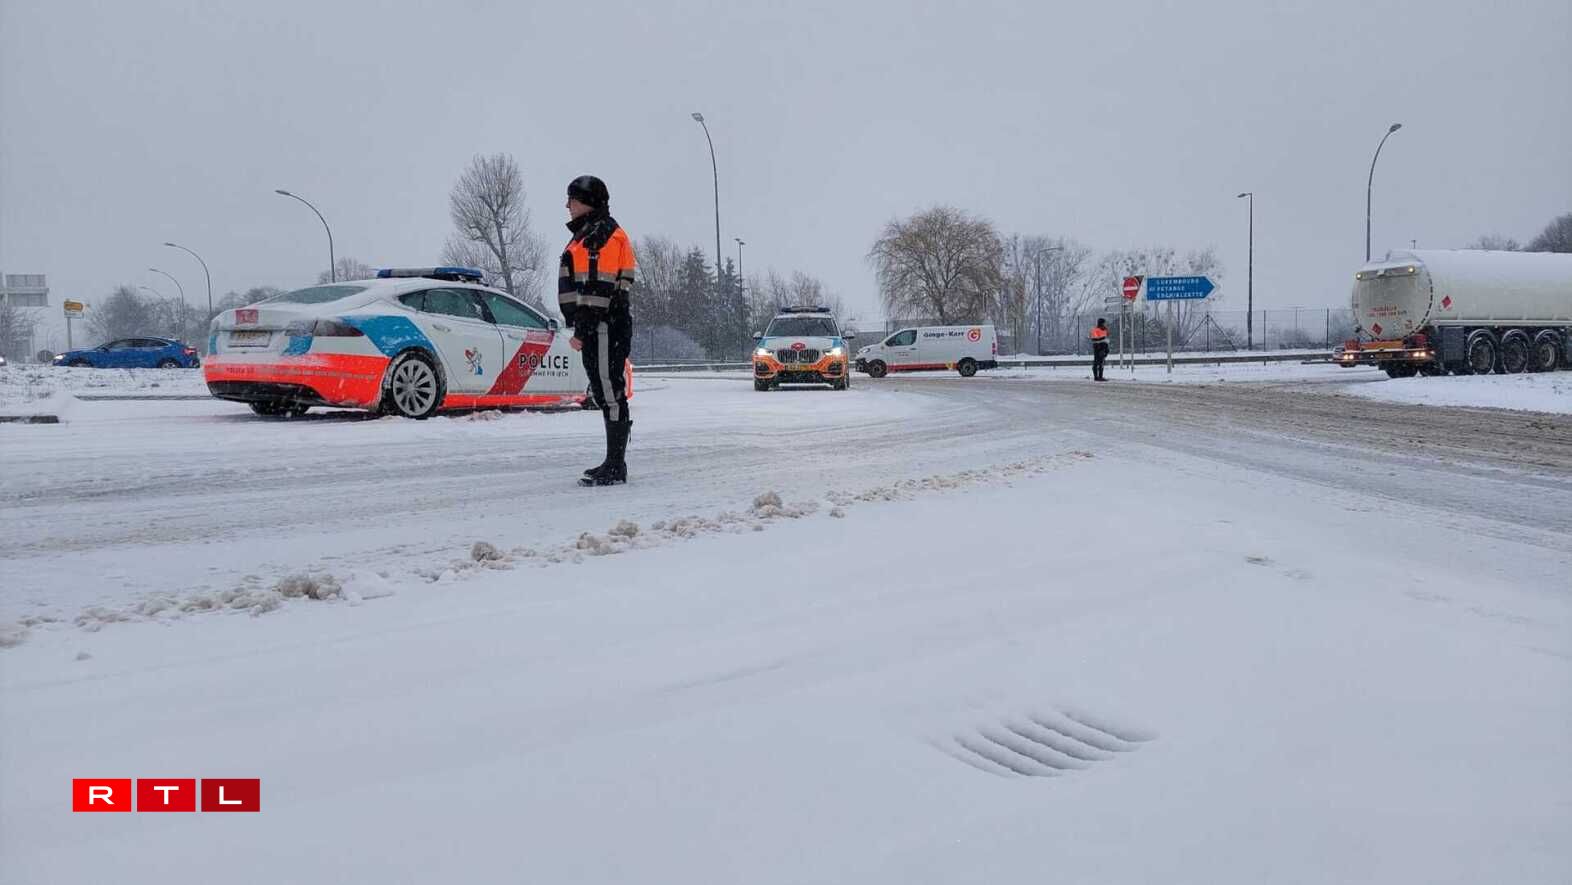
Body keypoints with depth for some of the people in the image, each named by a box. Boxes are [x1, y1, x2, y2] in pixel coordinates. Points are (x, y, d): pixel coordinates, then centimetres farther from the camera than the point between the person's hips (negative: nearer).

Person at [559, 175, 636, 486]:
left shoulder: (604, 233, -11)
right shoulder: (588, 234, 23)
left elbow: (599, 287, -19)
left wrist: (582, 330, -21)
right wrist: (581, 327, 22)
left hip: (605, 328, -11)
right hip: (598, 329, 11)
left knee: (610, 393, -9)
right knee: (605, 394, 13)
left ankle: (615, 468, -8)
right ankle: (613, 464, 20)